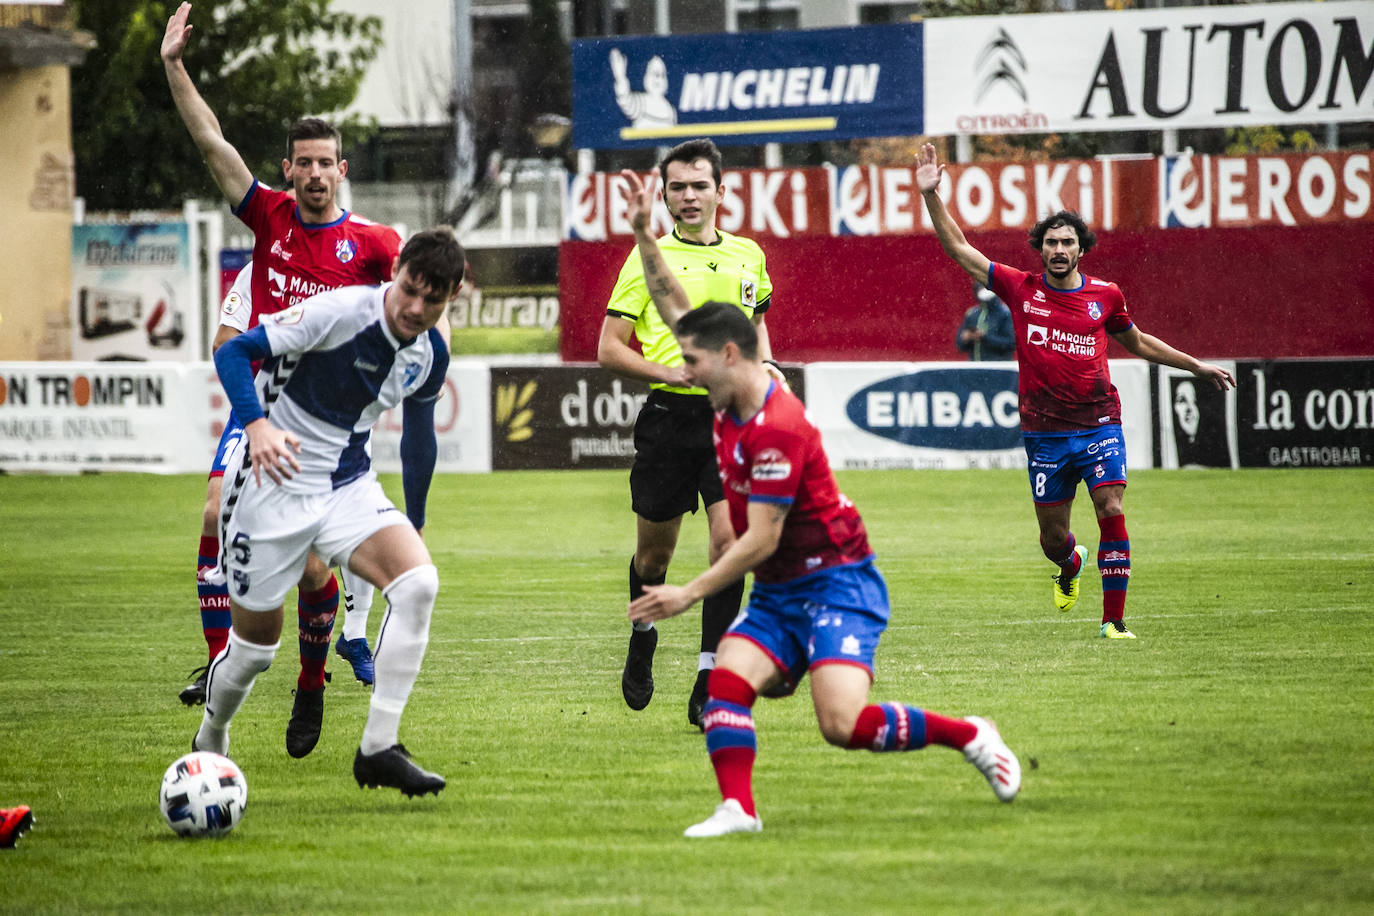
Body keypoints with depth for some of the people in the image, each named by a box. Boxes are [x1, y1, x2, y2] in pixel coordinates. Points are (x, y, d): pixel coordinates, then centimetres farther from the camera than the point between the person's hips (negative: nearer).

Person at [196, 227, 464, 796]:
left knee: (418, 581, -21)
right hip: (274, 484, -5)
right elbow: (233, 353, -20)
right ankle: (208, 745, 36)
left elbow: (418, 437, 17)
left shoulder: (430, 354, -1)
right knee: (255, 641, 4)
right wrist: (257, 425, -37)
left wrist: (414, 526, 25)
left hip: (349, 487, 5)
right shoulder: (338, 312, -21)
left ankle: (378, 749, -19)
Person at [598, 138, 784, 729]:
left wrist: (765, 365, 11)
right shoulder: (648, 259, 1)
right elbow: (609, 350, 0)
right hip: (669, 419, -1)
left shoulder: (747, 256, 11)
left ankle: (708, 681, -10)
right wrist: (670, 372, -14)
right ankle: (642, 636, 40)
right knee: (654, 554, 8)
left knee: (730, 541, -14)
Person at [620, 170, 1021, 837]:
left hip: (835, 583, -9)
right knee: (725, 682, -15)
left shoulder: (778, 427, -23)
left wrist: (690, 594, -17)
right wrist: (643, 235, 8)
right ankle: (737, 809, -22)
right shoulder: (728, 400, 3)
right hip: (775, 591, 9)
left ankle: (967, 735, 0)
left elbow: (762, 539, -21)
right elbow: (675, 309, 14)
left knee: (843, 724, -20)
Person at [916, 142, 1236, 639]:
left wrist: (1198, 367, 24)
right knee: (1053, 535, 7)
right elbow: (959, 249, 2)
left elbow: (1138, 342, 22)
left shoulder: (1105, 295, 4)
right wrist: (930, 194, -6)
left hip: (1098, 425, 0)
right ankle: (1071, 566, 45)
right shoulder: (1021, 289, 1)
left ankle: (1114, 617, -7)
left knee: (1112, 512, -15)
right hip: (1044, 431, 0)